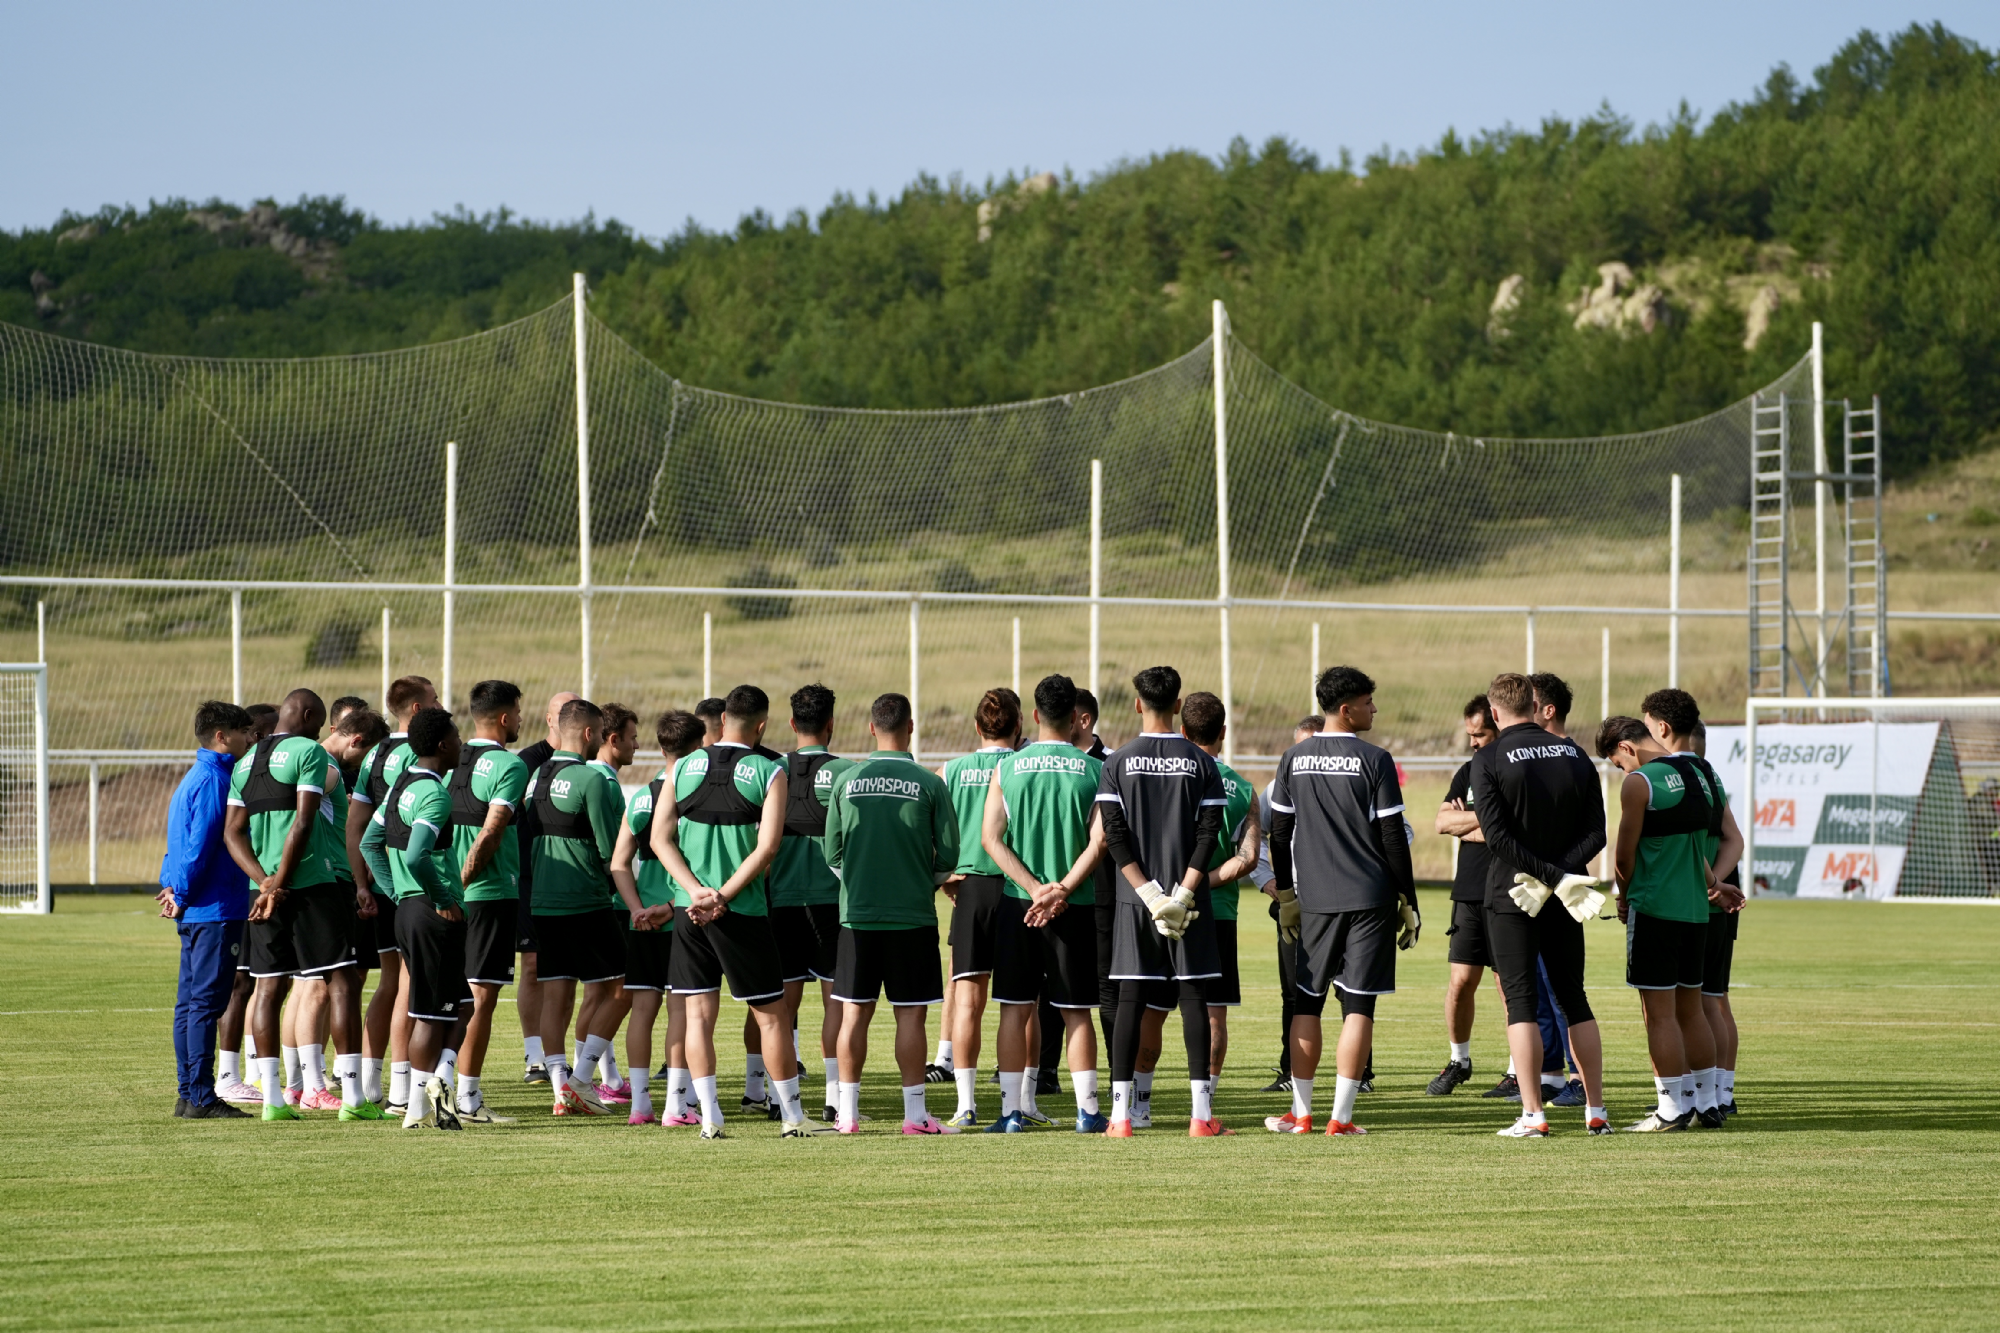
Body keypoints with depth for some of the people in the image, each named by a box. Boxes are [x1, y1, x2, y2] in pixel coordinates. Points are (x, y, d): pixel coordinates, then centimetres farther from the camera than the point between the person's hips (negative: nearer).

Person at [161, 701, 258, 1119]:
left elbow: (183, 842, 21)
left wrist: (173, 888, 11)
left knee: (191, 1004, 10)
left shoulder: (195, 778, 18)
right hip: (215, 911, -10)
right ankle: (200, 1097, -8)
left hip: (195, 912, 10)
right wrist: (182, 895, -10)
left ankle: (190, 1095, 13)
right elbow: (200, 845, -17)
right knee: (206, 1003, -8)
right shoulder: (214, 781, -13)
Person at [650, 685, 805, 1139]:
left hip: (690, 910, 3)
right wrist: (723, 897, -11)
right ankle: (792, 1116, 10)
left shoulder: (683, 768, 6)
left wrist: (697, 891, -8)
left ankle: (710, 1118, 0)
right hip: (743, 911, -3)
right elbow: (766, 848, -13)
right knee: (771, 1013, 6)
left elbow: (660, 838, 0)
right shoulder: (769, 772, -3)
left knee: (698, 1013, 6)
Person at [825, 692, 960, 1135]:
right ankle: (914, 1112, 1)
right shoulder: (929, 784, -6)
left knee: (854, 1013, 7)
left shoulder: (846, 781, 0)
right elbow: (949, 856, -2)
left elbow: (832, 853, 5)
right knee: (910, 1014, 2)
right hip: (912, 915, -2)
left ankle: (847, 1111, 9)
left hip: (857, 914, 2)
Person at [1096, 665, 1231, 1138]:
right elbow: (1209, 834, -6)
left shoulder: (1117, 763, 1)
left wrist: (1149, 893, -8)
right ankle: (1201, 1113, -2)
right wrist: (1182, 894, -8)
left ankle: (1121, 1113, -2)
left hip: (1134, 902, 0)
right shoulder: (1201, 763, 1)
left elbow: (1113, 836, -6)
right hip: (1190, 902, 0)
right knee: (1193, 998, 2)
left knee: (1131, 1001, 2)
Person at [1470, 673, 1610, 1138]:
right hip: (1564, 905, 4)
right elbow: (1596, 833, 1)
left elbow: (1497, 837, -17)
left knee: (1520, 1000, -1)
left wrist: (1549, 875, -15)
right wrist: (1564, 871, -9)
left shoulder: (1489, 760, -8)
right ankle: (1596, 1111, 12)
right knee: (1574, 998, 13)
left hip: (1511, 895, -4)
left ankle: (1533, 1114, -7)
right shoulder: (1574, 755, 6)